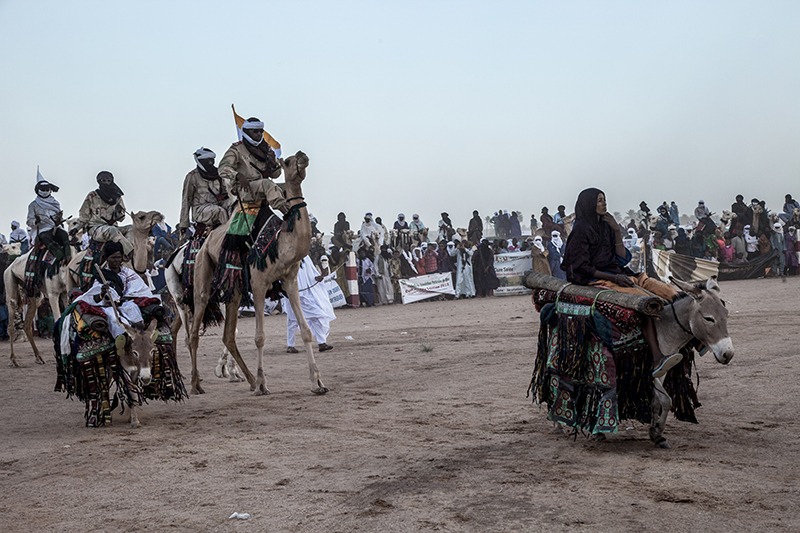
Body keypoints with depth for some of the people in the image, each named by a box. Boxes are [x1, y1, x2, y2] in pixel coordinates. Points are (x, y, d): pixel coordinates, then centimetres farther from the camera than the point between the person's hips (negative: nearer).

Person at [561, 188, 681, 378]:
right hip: (595, 280, -8)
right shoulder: (581, 229, -8)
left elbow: (621, 259, 12)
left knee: (666, 292, -13)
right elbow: (582, 267, -13)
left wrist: (617, 232, 2)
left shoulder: (605, 226, 16)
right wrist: (614, 277, -18)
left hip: (616, 274, 8)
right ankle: (657, 359, -31)